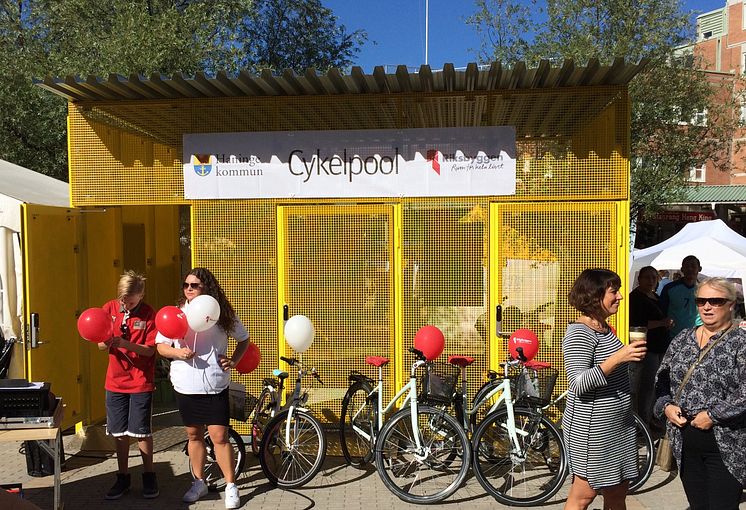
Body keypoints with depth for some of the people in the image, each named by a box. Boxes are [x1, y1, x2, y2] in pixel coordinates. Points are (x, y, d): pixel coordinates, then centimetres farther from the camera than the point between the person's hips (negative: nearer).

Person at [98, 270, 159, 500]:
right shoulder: (110, 308, 0)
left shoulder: (148, 314, -9)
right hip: (116, 381, 3)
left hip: (141, 382, -3)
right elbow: (100, 344, 3)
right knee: (120, 433, 11)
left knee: (142, 432, 3)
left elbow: (150, 350, -12)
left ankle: (148, 475, 20)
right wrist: (106, 343, -21)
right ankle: (123, 477, 25)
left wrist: (125, 343, -27)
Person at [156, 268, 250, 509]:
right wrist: (177, 353, -16)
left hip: (215, 386, -2)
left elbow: (243, 338, 11)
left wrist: (233, 361, -4)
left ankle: (231, 486, 10)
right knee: (194, 435, 14)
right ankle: (199, 482, 31)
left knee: (219, 436, -4)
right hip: (185, 386, 3)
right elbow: (160, 345, 4)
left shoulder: (222, 313, -1)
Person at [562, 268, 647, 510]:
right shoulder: (579, 333, -18)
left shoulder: (604, 328, 10)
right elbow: (578, 384, -27)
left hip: (619, 426, 9)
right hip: (591, 430, -9)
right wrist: (617, 358, -32)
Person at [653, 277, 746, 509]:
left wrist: (713, 415, -17)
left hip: (726, 447, -5)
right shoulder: (682, 339, 9)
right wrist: (666, 406, -3)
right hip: (685, 443, 5)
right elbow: (662, 378, 13)